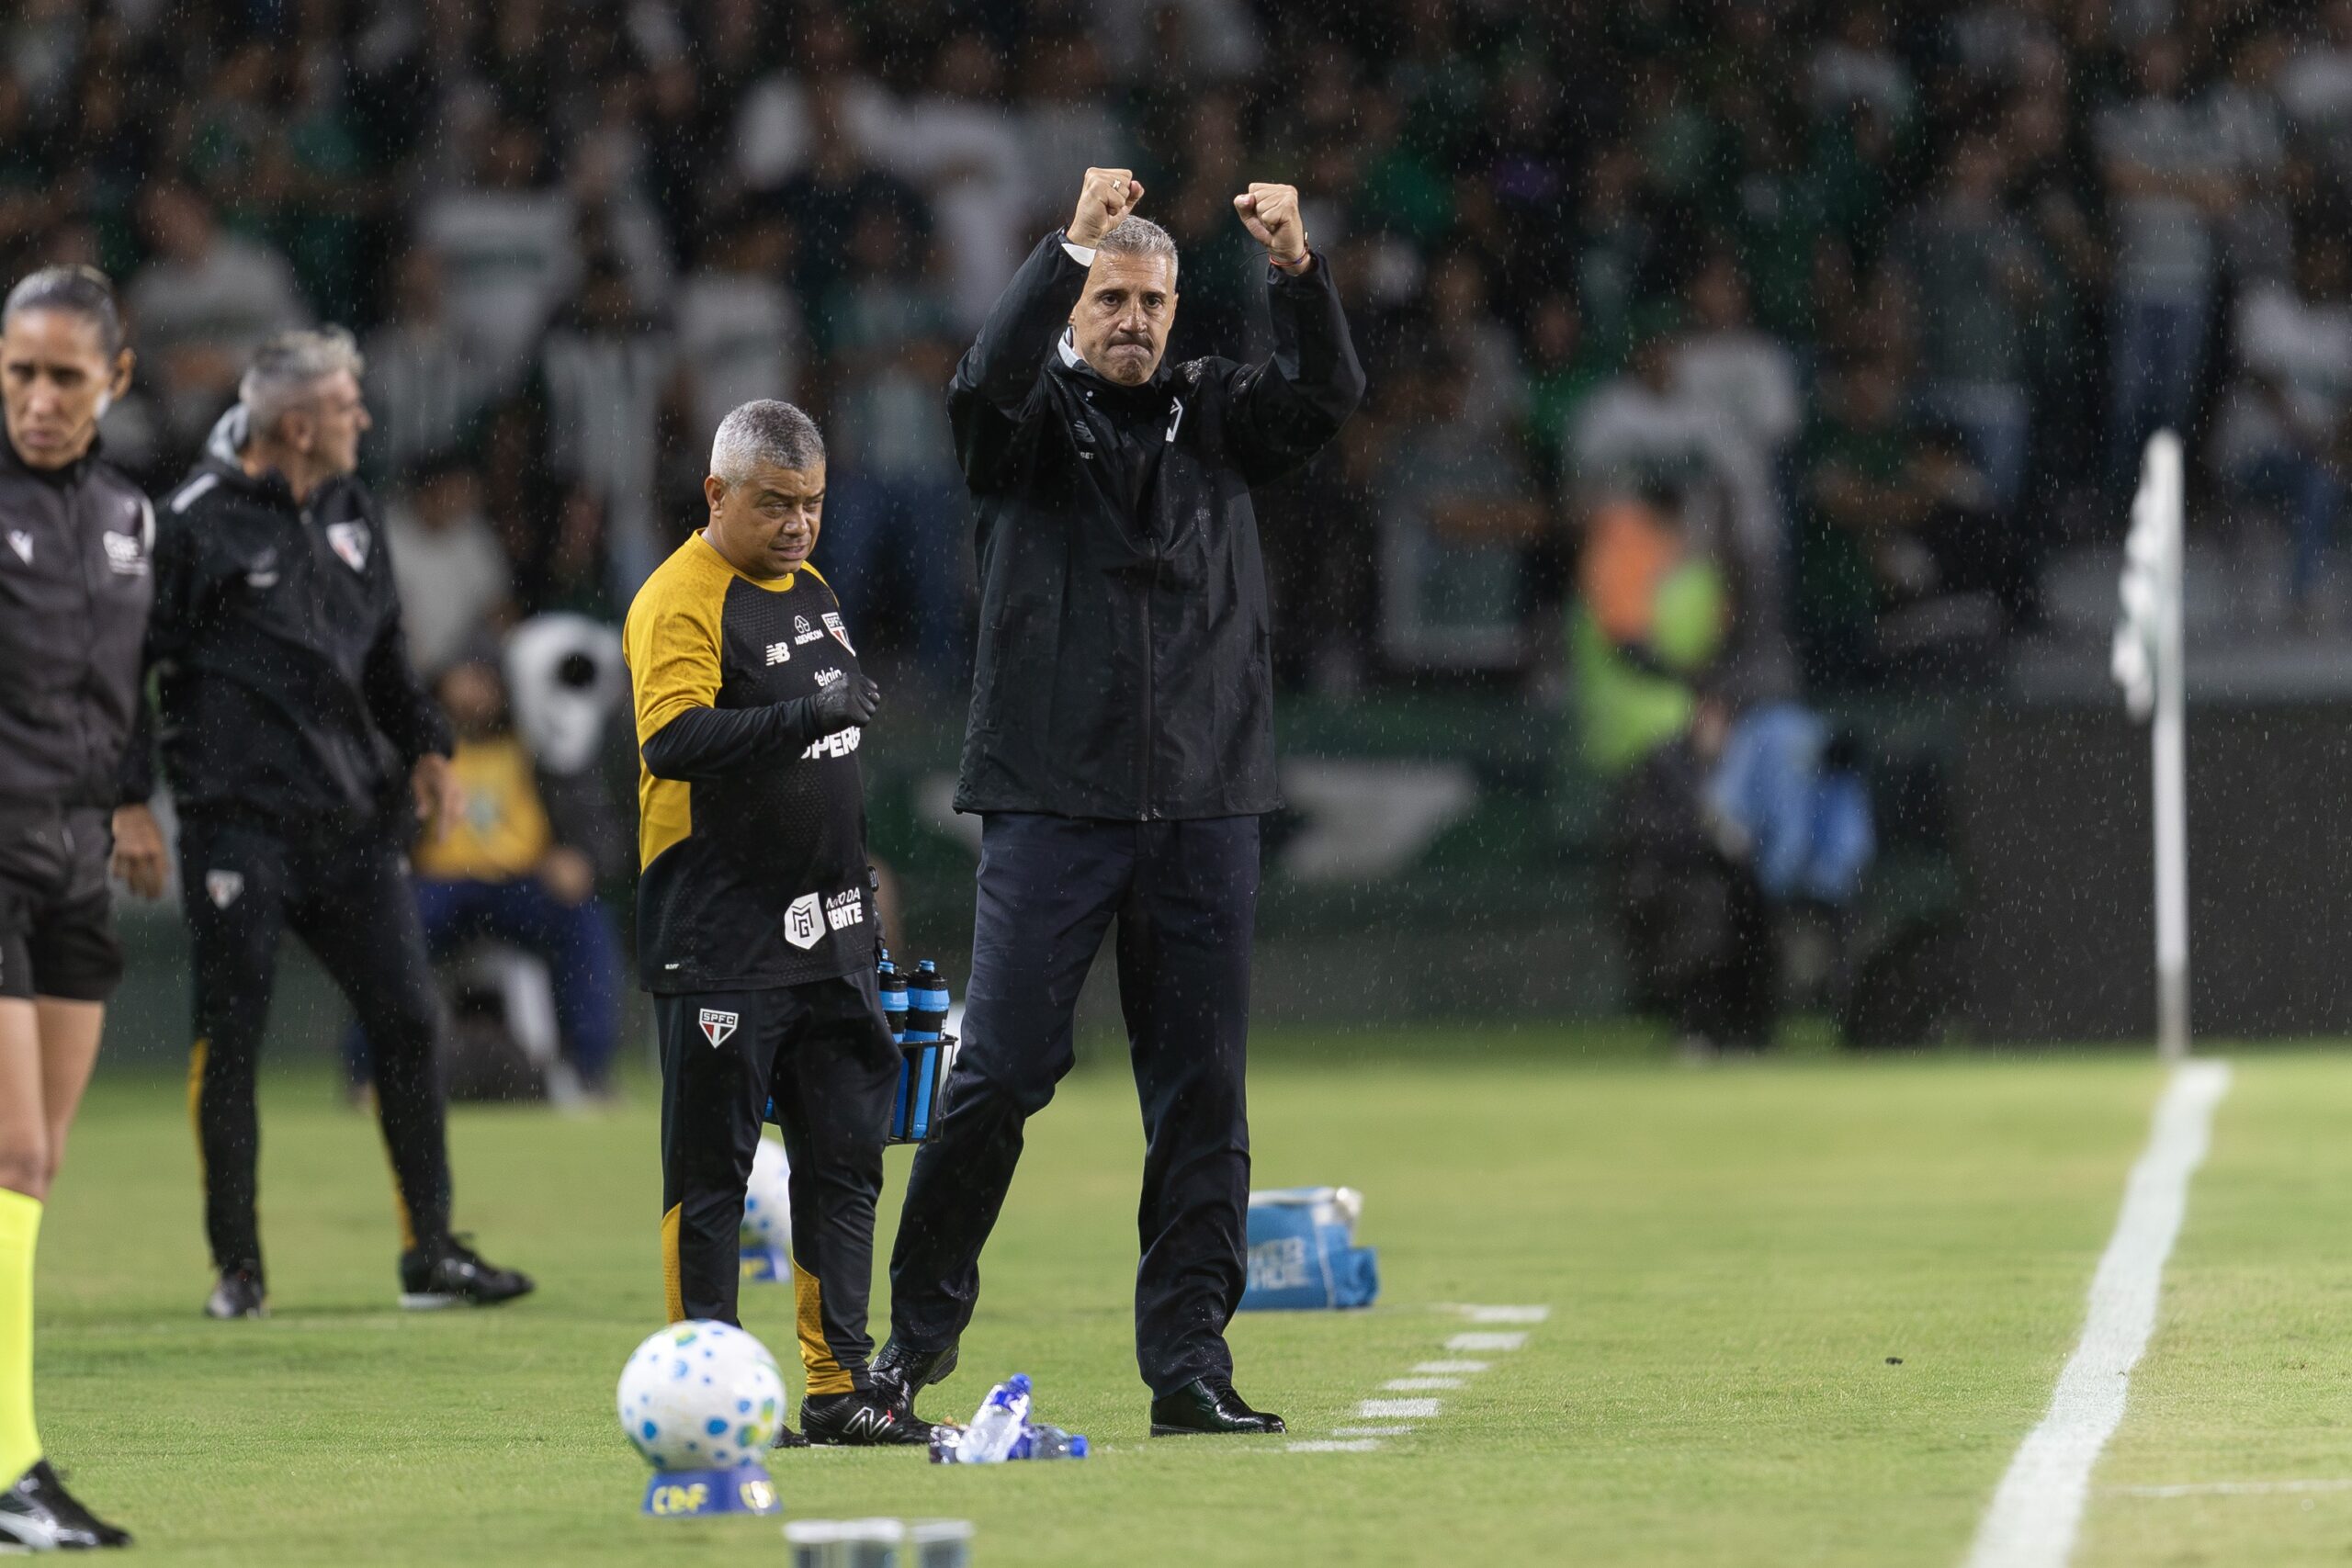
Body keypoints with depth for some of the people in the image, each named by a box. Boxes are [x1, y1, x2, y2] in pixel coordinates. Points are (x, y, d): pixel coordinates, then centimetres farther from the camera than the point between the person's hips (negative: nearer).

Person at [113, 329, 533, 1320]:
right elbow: (132, 663, -7)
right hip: (238, 820, -6)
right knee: (231, 1041, -2)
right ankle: (237, 1269, 7)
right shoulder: (198, 522, -9)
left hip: (349, 819, 6)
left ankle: (431, 1255, 11)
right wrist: (131, 801, -11)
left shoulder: (351, 514, 12)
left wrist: (423, 745, 15)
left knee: (408, 1022, 3)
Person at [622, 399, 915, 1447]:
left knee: (844, 1158, 7)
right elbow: (673, 741, -28)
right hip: (717, 941, -8)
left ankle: (840, 1388, 11)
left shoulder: (811, 593, 15)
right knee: (710, 1168, -2)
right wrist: (806, 714, -38)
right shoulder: (678, 601, -12)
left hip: (828, 935, 8)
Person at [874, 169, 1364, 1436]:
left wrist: (1296, 272, -19)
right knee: (1001, 1071, -6)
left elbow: (1327, 392, -3)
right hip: (1049, 805, -3)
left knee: (1201, 1092, 1)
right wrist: (1071, 246, -27)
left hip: (1205, 809, 3)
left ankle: (1189, 1360, 4)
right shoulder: (1030, 419, 5)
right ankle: (919, 1324, 10)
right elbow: (992, 376, -17)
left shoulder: (1218, 417, 14)